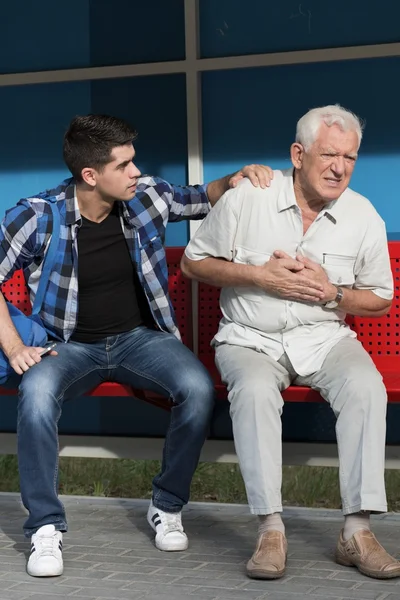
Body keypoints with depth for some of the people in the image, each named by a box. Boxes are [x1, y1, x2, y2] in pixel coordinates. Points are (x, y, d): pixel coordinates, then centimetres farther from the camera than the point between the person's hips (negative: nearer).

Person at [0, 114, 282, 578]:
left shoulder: (147, 197, -3)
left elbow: (202, 199, 15)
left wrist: (239, 177, -6)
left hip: (140, 337, 2)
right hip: (72, 345, -2)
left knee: (198, 387, -28)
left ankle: (167, 506, -7)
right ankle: (45, 526, -22)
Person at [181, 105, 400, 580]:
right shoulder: (247, 198, -5)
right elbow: (193, 263, 2)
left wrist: (333, 293, -10)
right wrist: (260, 276, -11)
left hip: (324, 336, 2)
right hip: (251, 339, -2)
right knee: (254, 390, -35)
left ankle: (357, 529, -27)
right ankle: (271, 530, -31)